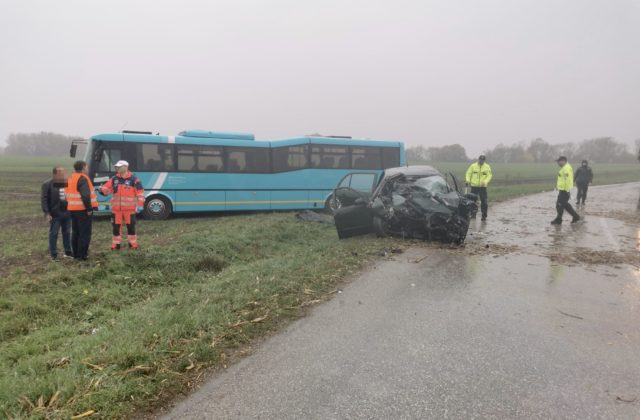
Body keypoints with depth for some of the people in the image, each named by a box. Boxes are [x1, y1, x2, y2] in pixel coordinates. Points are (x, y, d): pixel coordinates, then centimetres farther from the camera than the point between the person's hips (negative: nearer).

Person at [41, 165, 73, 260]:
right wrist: (46, 213, -15)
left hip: (67, 213, 5)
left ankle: (68, 251, 24)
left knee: (67, 233, 13)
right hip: (55, 214, -5)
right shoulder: (47, 184, -7)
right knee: (53, 234, 1)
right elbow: (43, 199, -9)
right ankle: (53, 254, 8)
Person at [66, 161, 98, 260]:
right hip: (82, 209, -9)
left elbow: (68, 194, 18)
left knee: (75, 232, 16)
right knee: (84, 233, -3)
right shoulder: (82, 179, -15)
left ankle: (76, 253, 22)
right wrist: (89, 208, -19)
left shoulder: (71, 178, 14)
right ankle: (82, 255, -2)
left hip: (73, 209, 9)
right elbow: (85, 195, -26)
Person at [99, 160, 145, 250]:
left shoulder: (133, 179, -6)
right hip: (116, 208, 4)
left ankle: (133, 244, 18)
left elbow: (140, 192, -7)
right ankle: (116, 244, 20)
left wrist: (140, 205, -10)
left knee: (131, 226, 5)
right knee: (116, 226, 9)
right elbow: (107, 188, 11)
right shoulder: (114, 179, 9)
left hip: (129, 208, -4)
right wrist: (102, 190, -13)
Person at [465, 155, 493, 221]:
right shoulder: (473, 166, 4)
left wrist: (485, 181, -18)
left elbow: (489, 175, 0)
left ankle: (484, 215, 5)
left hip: (483, 187, -1)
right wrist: (468, 180, -13)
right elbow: (468, 173, 5)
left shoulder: (487, 167, 4)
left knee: (484, 201, -3)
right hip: (474, 186, 1)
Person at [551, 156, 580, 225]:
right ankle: (575, 216, 22)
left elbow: (569, 180, -22)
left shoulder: (567, 168, -16)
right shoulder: (564, 168, 18)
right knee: (565, 204, 16)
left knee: (560, 204, -4)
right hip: (562, 189, 11)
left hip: (564, 190, -11)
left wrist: (568, 190, -24)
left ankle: (558, 220, 4)